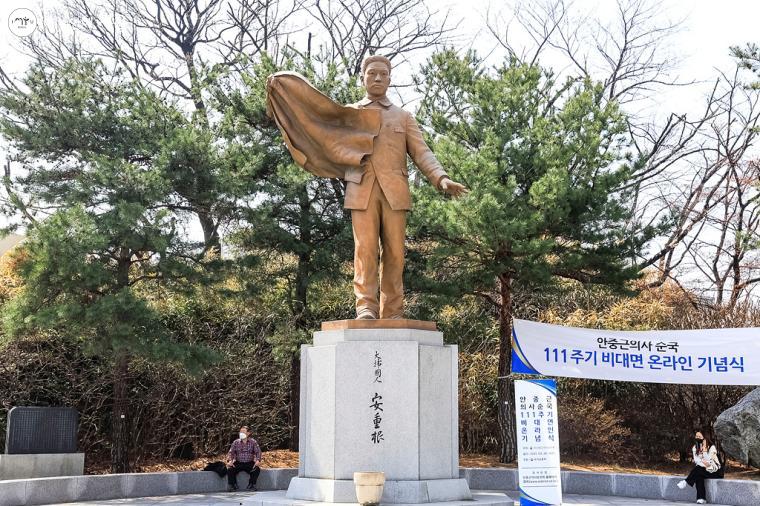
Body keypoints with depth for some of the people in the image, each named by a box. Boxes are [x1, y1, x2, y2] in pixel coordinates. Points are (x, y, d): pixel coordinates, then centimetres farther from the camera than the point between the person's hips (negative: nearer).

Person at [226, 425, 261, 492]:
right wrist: (230, 460, -19)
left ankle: (251, 485, -11)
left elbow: (258, 451, -2)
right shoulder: (236, 442, 7)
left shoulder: (253, 442, 4)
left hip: (249, 463, -1)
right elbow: (231, 452, 1)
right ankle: (232, 485, -8)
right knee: (230, 469, -26)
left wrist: (258, 460, -22)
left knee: (256, 469, -29)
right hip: (238, 463, 1)